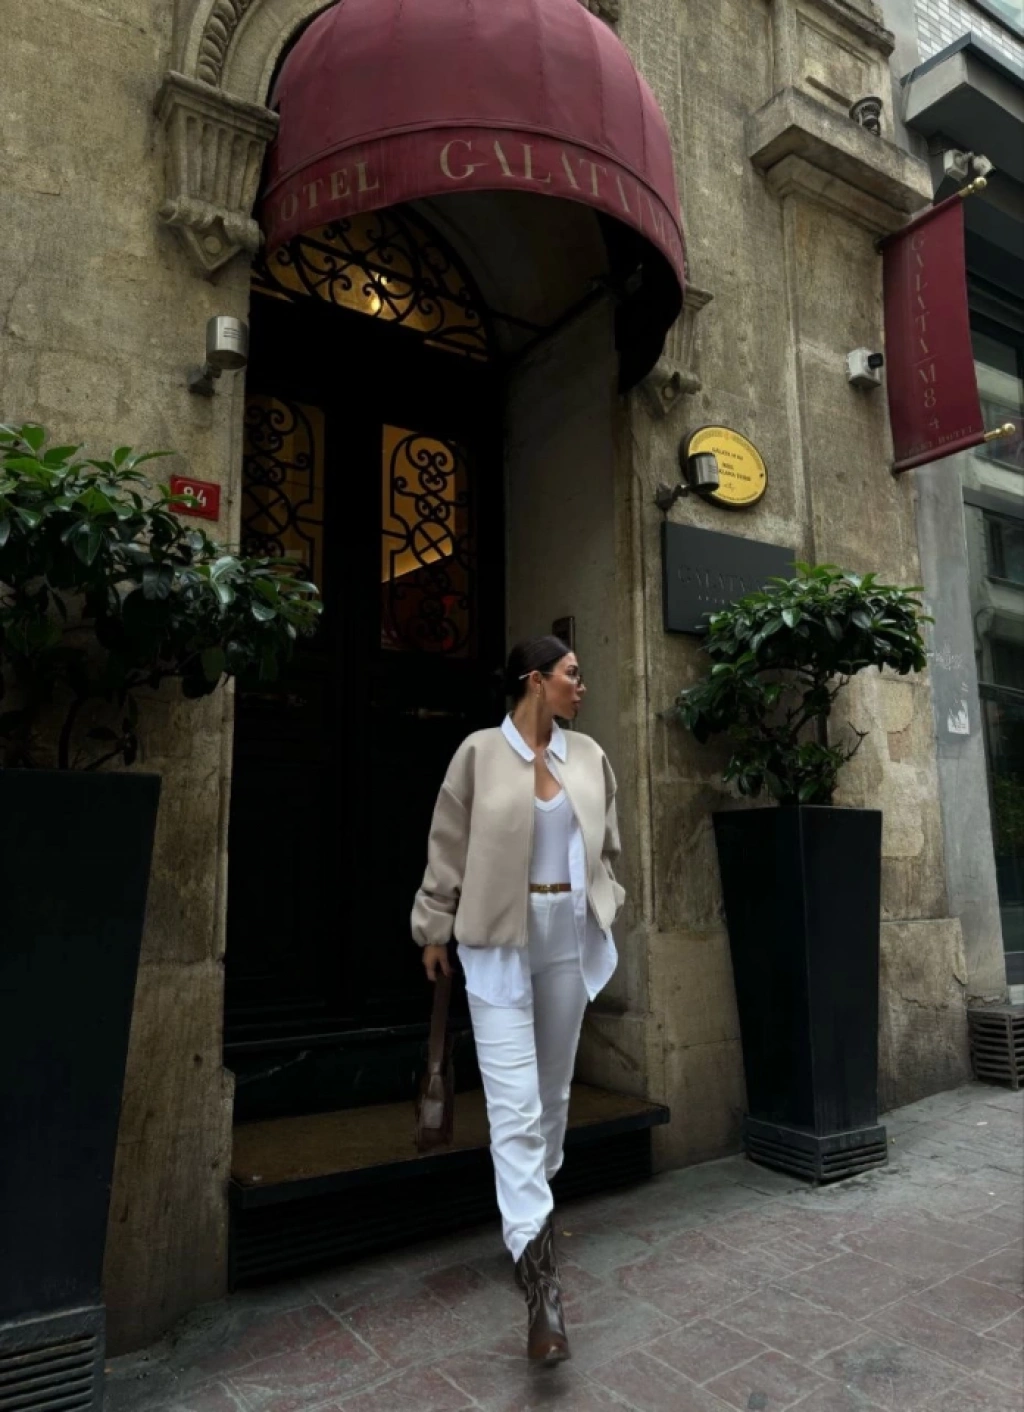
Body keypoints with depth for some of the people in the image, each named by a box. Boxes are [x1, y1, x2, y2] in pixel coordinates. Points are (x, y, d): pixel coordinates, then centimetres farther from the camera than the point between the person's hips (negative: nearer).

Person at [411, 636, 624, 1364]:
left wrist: (605, 906, 11)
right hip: (500, 939, -4)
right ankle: (540, 1275, 0)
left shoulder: (589, 756, 4)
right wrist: (434, 929, 1)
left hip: (570, 935, 5)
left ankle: (534, 1203, 42)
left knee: (554, 1087, 18)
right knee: (515, 1105, -6)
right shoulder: (480, 753, -9)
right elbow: (448, 847, -3)